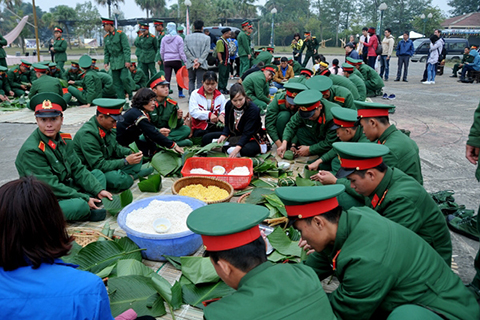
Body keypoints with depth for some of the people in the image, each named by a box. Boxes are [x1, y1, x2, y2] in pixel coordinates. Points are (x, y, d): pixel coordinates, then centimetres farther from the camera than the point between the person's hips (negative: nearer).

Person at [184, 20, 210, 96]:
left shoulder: (187, 37, 6)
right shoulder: (206, 38, -1)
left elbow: (186, 50, -2)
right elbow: (206, 51, -8)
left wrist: (193, 59, -7)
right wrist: (199, 61, -11)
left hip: (190, 64, 3)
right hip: (202, 64, -2)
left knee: (191, 81, 15)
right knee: (200, 82, 1)